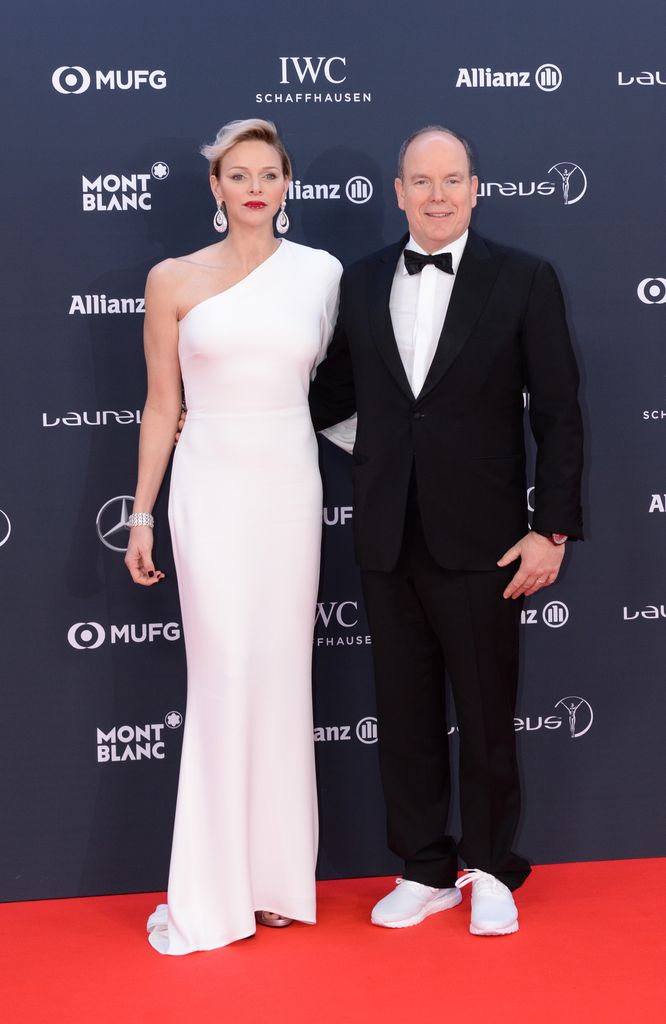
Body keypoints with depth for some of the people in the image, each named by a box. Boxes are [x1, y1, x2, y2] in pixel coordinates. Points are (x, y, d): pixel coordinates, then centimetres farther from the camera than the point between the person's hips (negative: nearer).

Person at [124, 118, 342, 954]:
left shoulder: (321, 272, 6)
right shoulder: (174, 280, 2)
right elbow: (161, 406, 5)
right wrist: (142, 517, 3)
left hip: (290, 485, 2)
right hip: (211, 487, -2)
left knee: (282, 674, 6)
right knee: (223, 677, -3)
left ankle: (277, 877, 19)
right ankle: (214, 892, 7)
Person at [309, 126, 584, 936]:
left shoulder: (524, 280, -3)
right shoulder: (361, 283, 7)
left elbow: (558, 415, -5)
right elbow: (337, 394, 14)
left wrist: (552, 531, -9)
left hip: (480, 539, -3)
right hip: (388, 540, 3)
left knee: (487, 713, 8)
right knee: (404, 713, 11)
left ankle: (490, 870, 27)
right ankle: (426, 871, 27)